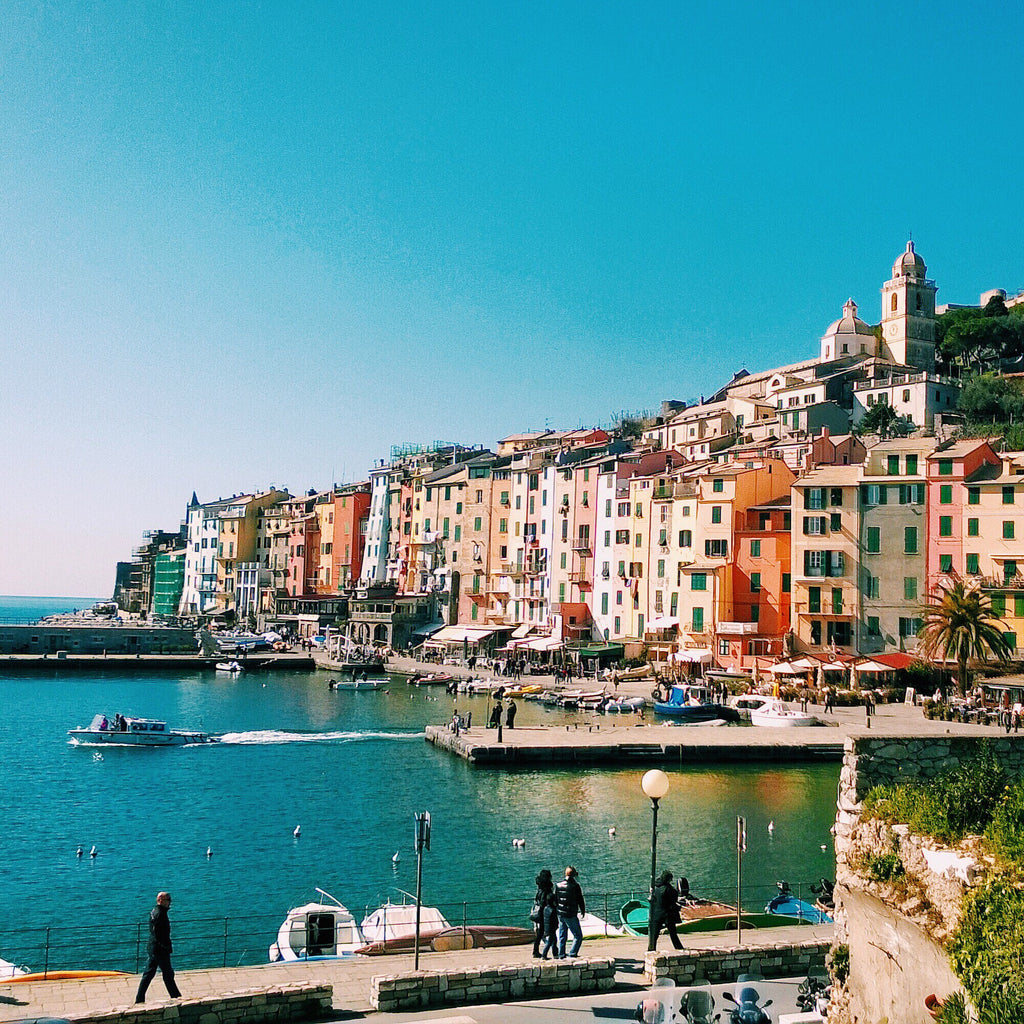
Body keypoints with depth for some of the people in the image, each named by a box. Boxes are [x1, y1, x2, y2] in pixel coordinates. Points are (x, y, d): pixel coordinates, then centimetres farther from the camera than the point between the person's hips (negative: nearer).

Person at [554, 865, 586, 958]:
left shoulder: (558, 885, 5)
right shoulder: (575, 885, -13)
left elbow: (555, 900, 12)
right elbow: (580, 900, -7)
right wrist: (583, 911, 8)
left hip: (560, 915, 6)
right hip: (571, 915, -6)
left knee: (562, 936, 16)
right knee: (578, 936, 3)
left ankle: (561, 955, 17)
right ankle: (572, 954, -7)